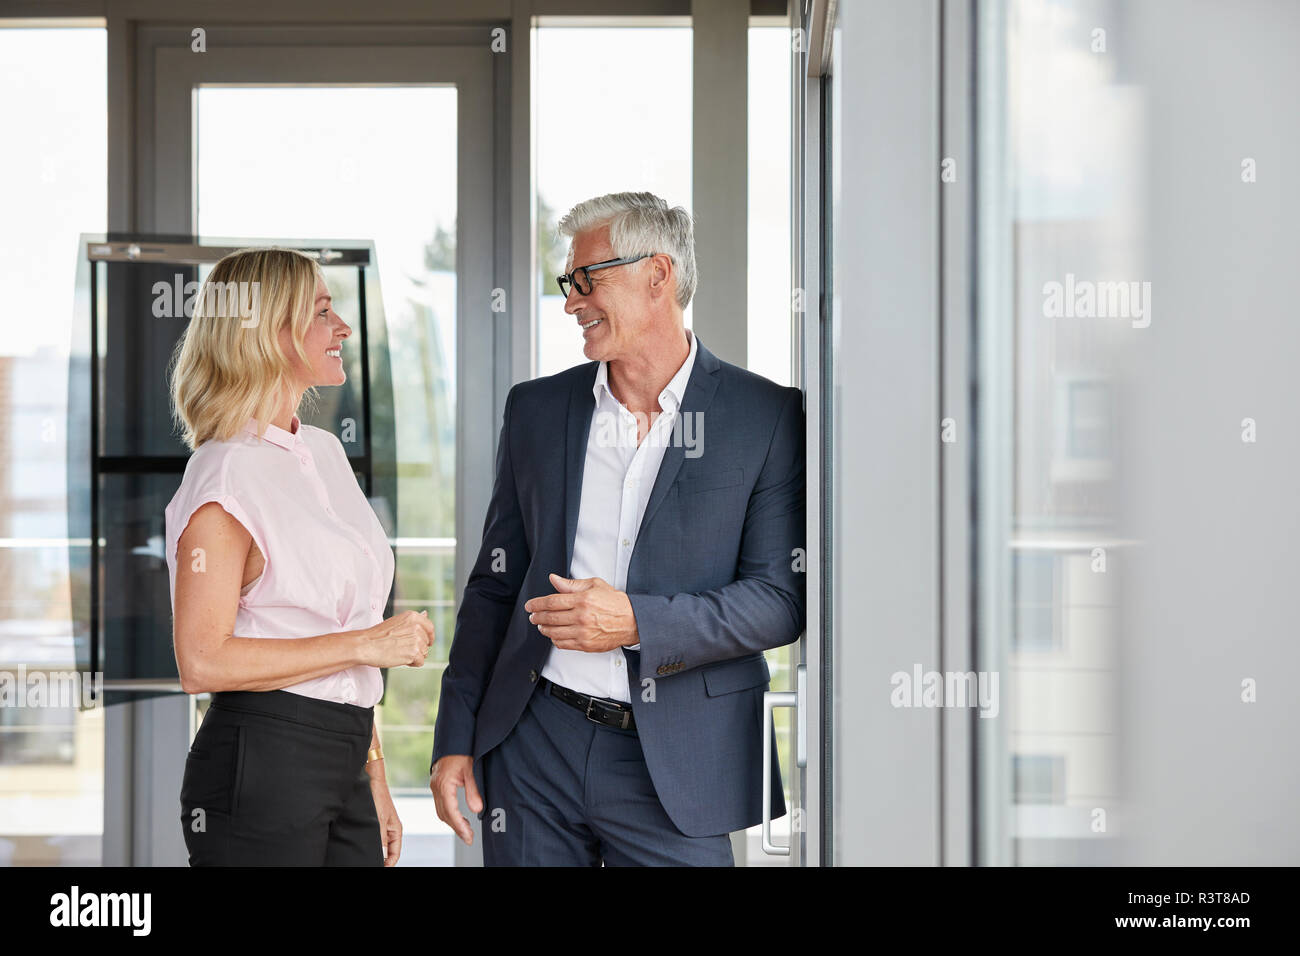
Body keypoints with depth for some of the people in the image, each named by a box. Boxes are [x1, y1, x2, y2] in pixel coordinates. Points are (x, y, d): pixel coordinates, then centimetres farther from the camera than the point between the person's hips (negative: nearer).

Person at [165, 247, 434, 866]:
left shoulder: (324, 452, 13)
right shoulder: (227, 474, -12)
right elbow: (203, 662, -18)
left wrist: (374, 782, 17)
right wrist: (364, 644, -15)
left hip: (340, 768, 7)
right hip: (260, 766, -7)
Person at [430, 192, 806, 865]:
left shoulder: (767, 418, -3)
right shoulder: (536, 409, 9)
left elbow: (780, 599, -6)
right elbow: (495, 583, 12)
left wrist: (637, 622, -19)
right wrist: (455, 739, 8)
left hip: (674, 762, -3)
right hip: (535, 743, 3)